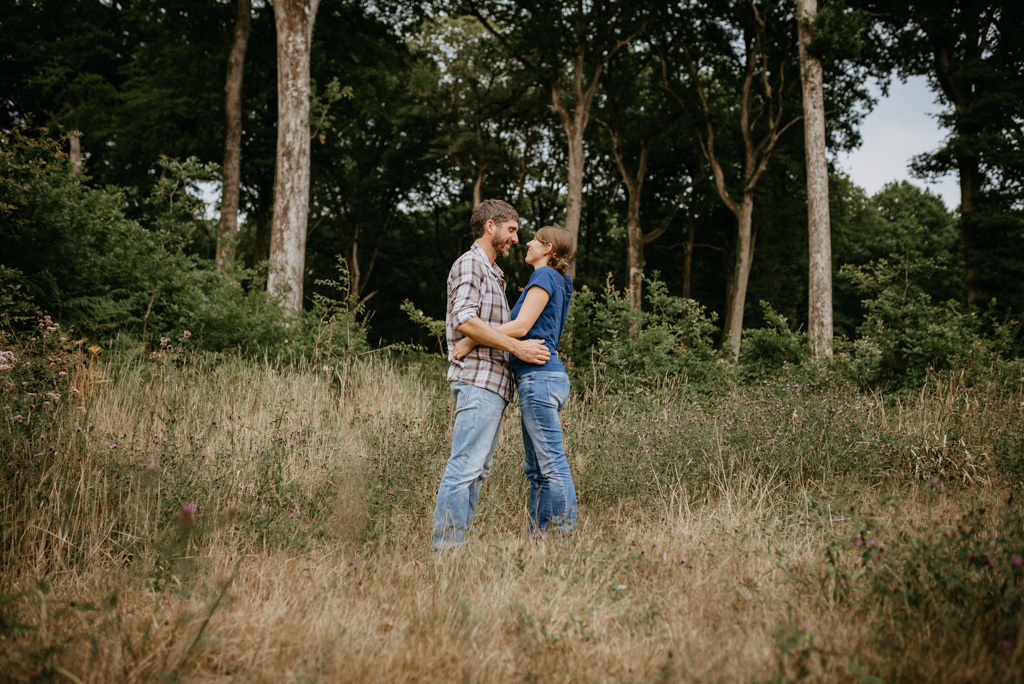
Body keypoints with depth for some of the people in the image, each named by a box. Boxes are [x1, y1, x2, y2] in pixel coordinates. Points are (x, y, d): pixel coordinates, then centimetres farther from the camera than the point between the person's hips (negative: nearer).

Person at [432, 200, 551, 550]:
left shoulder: (492, 273, 26)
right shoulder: (469, 264, -4)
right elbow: (464, 320, -18)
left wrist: (533, 348, 20)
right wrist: (517, 346, -18)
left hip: (494, 383, 10)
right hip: (478, 379, -10)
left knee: (477, 469, 7)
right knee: (464, 467, -13)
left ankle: (457, 544, 8)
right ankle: (445, 545, -14)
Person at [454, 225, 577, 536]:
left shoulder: (545, 276, -6)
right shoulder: (557, 283, 22)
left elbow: (521, 326, -16)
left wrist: (471, 340, -12)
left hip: (539, 376, -10)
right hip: (542, 380, 10)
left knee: (553, 465, -10)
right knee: (536, 470, 11)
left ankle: (566, 537, -9)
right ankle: (537, 537, 14)